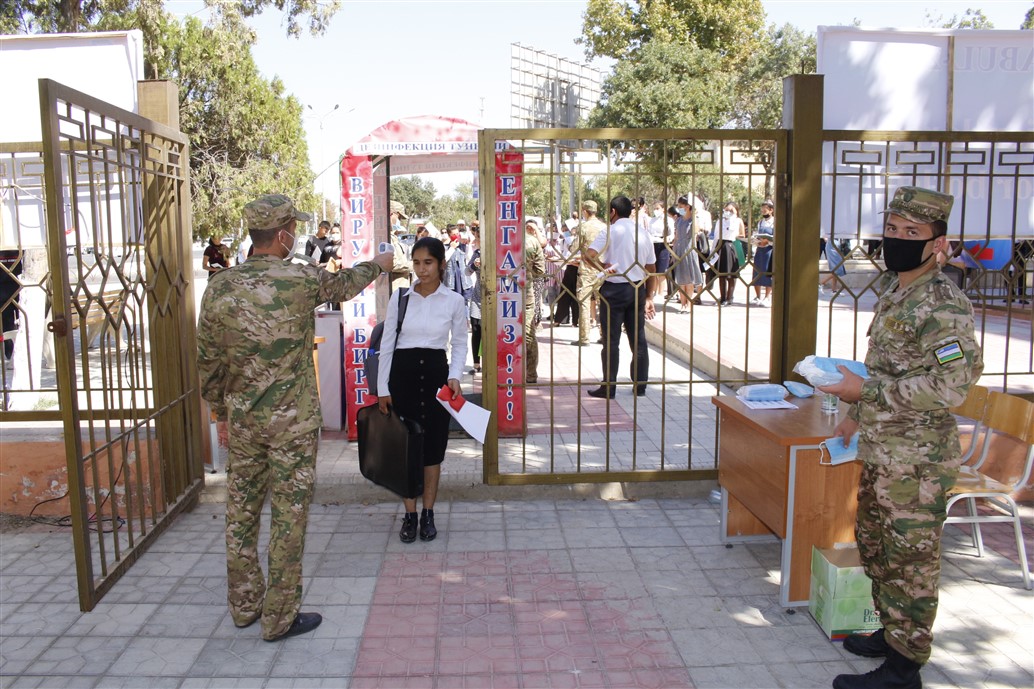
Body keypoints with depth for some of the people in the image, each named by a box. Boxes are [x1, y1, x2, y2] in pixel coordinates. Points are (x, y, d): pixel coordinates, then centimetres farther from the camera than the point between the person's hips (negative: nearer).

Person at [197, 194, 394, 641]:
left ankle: (244, 606, 31)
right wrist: (378, 264, 29)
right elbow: (344, 286, 9)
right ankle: (280, 618, 16)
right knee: (288, 518, 5)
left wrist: (221, 411, 17)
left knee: (241, 514, 15)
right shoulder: (301, 281, -13)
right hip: (292, 420, -5)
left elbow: (207, 361, 4)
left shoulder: (220, 287, -2)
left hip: (241, 420, 5)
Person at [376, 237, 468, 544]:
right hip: (403, 372, 1)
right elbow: (387, 343, 4)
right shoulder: (399, 297, 1)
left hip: (436, 372, 0)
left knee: (433, 445, 6)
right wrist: (382, 387, 1)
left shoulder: (454, 301, 0)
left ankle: (428, 514, 20)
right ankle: (410, 515, 16)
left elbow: (460, 343, 7)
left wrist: (454, 375, -10)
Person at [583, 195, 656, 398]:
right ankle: (640, 386, 16)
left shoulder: (611, 231, -8)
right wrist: (649, 297, 17)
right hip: (638, 289, 5)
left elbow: (588, 255, -21)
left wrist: (603, 267, -5)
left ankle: (609, 387, 6)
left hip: (614, 290, -5)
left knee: (611, 341, 1)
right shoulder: (643, 234, 9)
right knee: (638, 339, 10)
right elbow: (650, 269, 12)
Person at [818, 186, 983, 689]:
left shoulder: (944, 304, -20)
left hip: (916, 460, -10)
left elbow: (949, 386, -27)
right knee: (874, 543, 22)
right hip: (880, 450, 10)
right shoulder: (893, 290, 10)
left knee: (911, 561, 4)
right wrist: (858, 415, 21)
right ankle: (892, 632, 40)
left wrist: (865, 391, -24)